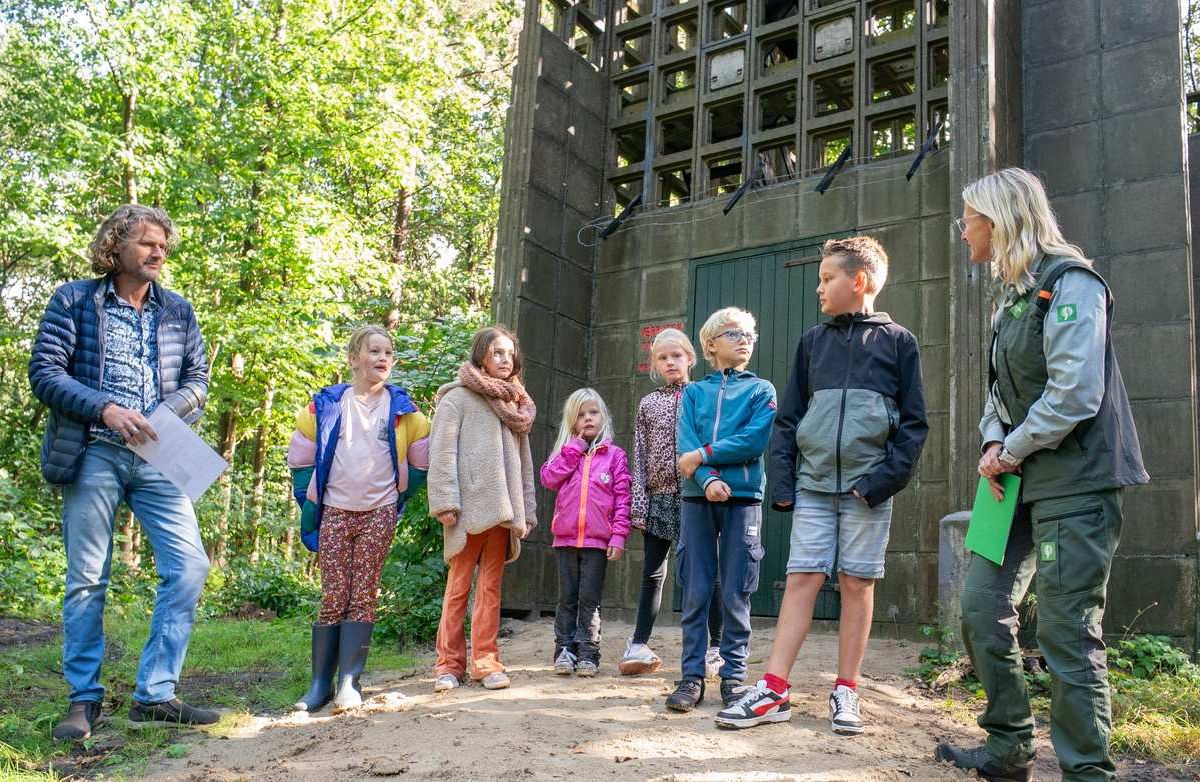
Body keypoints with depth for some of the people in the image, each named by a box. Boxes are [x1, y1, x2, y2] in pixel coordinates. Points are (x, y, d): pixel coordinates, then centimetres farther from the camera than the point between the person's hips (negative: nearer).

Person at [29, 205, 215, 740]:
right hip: (93, 454, -3)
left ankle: (155, 694, 4)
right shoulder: (73, 300, 4)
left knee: (189, 566, -7)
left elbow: (197, 378, 10)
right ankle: (84, 700, 17)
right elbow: (44, 372, -3)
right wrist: (105, 408, -17)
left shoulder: (178, 311, 13)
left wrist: (166, 414, -10)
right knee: (86, 579, 3)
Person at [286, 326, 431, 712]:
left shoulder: (401, 408, 3)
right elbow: (301, 456, 8)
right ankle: (320, 683, 8)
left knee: (363, 597, -2)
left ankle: (349, 682, 1)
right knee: (333, 597, -1)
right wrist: (310, 500, 7)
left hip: (379, 515, 0)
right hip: (334, 513, 0)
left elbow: (421, 458, 12)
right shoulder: (327, 403, 1)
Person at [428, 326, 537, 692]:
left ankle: (485, 661, 12)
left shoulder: (515, 404, 19)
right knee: (459, 584, 1)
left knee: (491, 586, 7)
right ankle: (450, 663, 9)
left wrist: (527, 510, 12)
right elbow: (442, 452, -7)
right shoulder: (458, 397, 1)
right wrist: (445, 502, -15)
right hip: (468, 507, -5)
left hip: (501, 509, 5)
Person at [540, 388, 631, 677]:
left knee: (590, 599, 3)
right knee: (567, 598, 9)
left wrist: (619, 535, -9)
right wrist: (573, 450, -7)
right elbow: (548, 478, -6)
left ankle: (588, 653, 10)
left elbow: (623, 497, -1)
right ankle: (564, 651, 16)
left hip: (598, 540, -2)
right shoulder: (565, 452, 12)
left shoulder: (615, 455, 4)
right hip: (566, 537, 2)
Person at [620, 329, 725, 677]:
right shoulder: (648, 404, 11)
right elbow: (639, 456, 8)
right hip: (659, 496, 2)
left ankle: (717, 648, 11)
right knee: (653, 573, 8)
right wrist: (638, 502, 1)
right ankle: (639, 645, 16)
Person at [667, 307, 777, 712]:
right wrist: (708, 480, -17)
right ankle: (692, 675, 8)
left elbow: (754, 440, -7)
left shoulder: (761, 390, 9)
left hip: (743, 498, -1)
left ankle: (734, 675, 11)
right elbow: (686, 446, 0)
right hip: (698, 497, 1)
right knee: (694, 591, 2)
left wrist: (703, 455, -9)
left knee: (736, 594, 1)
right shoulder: (693, 392, 13)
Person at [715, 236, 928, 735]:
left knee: (857, 584, 3)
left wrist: (885, 479, -11)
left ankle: (846, 693, 14)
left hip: (867, 488, -2)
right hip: (813, 484, 3)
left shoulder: (897, 341, 4)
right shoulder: (813, 341, 14)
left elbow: (913, 422, 1)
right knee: (801, 580, 0)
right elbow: (789, 419, 12)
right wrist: (782, 481, 2)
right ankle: (774, 692, 2)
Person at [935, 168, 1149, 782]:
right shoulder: (1010, 297, 16)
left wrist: (1014, 451, -11)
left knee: (1066, 631, -6)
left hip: (1075, 479, -9)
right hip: (1022, 479, 9)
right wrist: (993, 444, 0)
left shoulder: (1068, 283, -11)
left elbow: (1075, 394, -21)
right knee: (981, 606, 9)